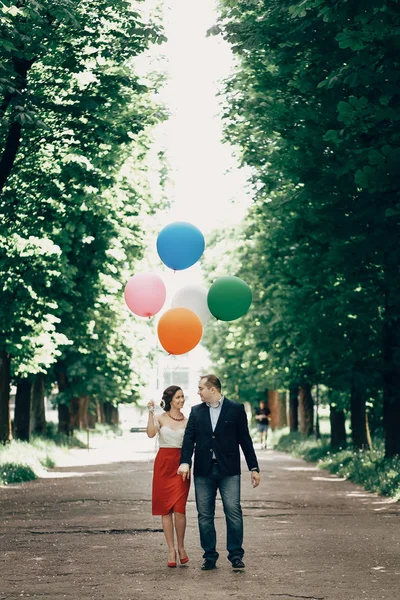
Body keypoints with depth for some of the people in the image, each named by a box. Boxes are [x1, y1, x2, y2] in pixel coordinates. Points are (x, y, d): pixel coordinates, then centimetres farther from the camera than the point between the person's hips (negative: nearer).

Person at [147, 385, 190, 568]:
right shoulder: (160, 418, 3)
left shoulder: (187, 421, 9)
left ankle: (181, 548, 9)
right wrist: (150, 412, -19)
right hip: (163, 464, 0)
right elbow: (151, 433, -16)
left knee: (179, 509, -9)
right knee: (166, 510, 1)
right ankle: (171, 550, 8)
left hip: (180, 465, 0)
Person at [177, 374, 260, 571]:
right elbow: (189, 438, 3)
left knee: (233, 511, -9)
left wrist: (254, 468, 2)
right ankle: (210, 557, 11)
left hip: (229, 470, -3)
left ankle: (236, 555, -1)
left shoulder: (236, 409, 3)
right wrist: (185, 462, -13)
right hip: (203, 470, 3)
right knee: (205, 514, 4)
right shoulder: (196, 411, 11)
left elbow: (245, 439, 4)